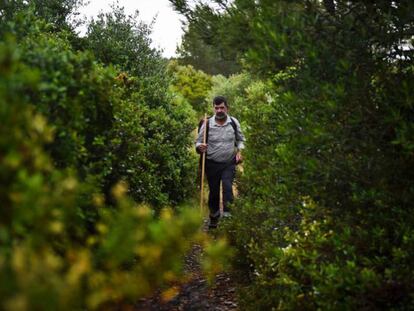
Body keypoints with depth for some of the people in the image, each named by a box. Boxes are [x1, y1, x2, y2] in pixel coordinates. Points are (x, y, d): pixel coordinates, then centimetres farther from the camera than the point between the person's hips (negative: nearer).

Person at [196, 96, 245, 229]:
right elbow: (198, 142, -1)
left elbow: (240, 139, 13)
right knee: (214, 191, 9)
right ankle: (214, 218, 25)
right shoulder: (207, 124, -8)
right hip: (212, 164, 0)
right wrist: (200, 147, -23)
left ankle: (227, 212, -17)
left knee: (227, 186, -22)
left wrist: (239, 151, -4)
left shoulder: (234, 122, -2)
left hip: (229, 163, 0)